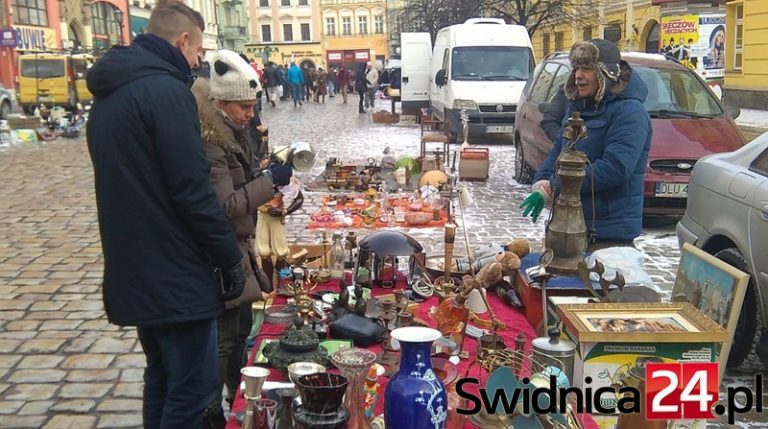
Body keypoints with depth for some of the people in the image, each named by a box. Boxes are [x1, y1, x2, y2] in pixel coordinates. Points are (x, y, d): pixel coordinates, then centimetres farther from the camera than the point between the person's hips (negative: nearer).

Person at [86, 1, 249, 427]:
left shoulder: (109, 95, 13)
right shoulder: (166, 90, -16)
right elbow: (192, 190, -21)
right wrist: (231, 259, -11)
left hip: (135, 270, 10)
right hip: (174, 275, -9)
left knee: (163, 380, 21)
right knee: (192, 389, 0)